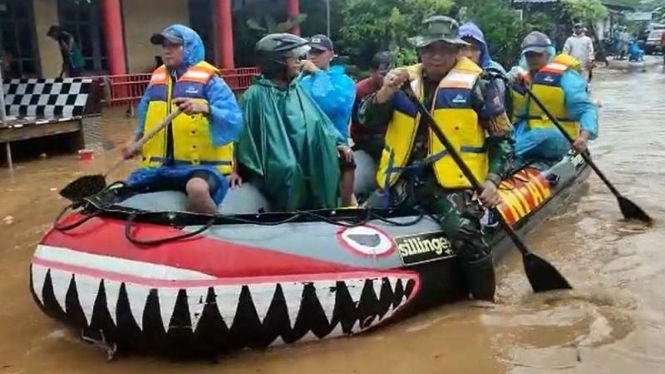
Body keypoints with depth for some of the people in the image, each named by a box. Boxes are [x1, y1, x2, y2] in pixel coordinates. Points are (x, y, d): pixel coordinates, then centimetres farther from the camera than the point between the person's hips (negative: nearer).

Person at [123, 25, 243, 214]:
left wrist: (206, 109, -32)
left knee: (197, 189, -37)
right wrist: (134, 141, 10)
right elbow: (147, 120, 27)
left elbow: (235, 122, -16)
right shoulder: (156, 80, 14)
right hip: (159, 165, 6)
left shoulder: (209, 80, -4)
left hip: (202, 164, -6)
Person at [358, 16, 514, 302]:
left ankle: (485, 304, -6)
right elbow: (366, 123, 7)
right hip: (405, 178, 5)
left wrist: (492, 178, -7)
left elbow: (502, 137, 6)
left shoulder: (474, 84, 3)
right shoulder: (405, 80, 12)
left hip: (453, 181, -4)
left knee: (464, 232, -28)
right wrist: (384, 94, -11)